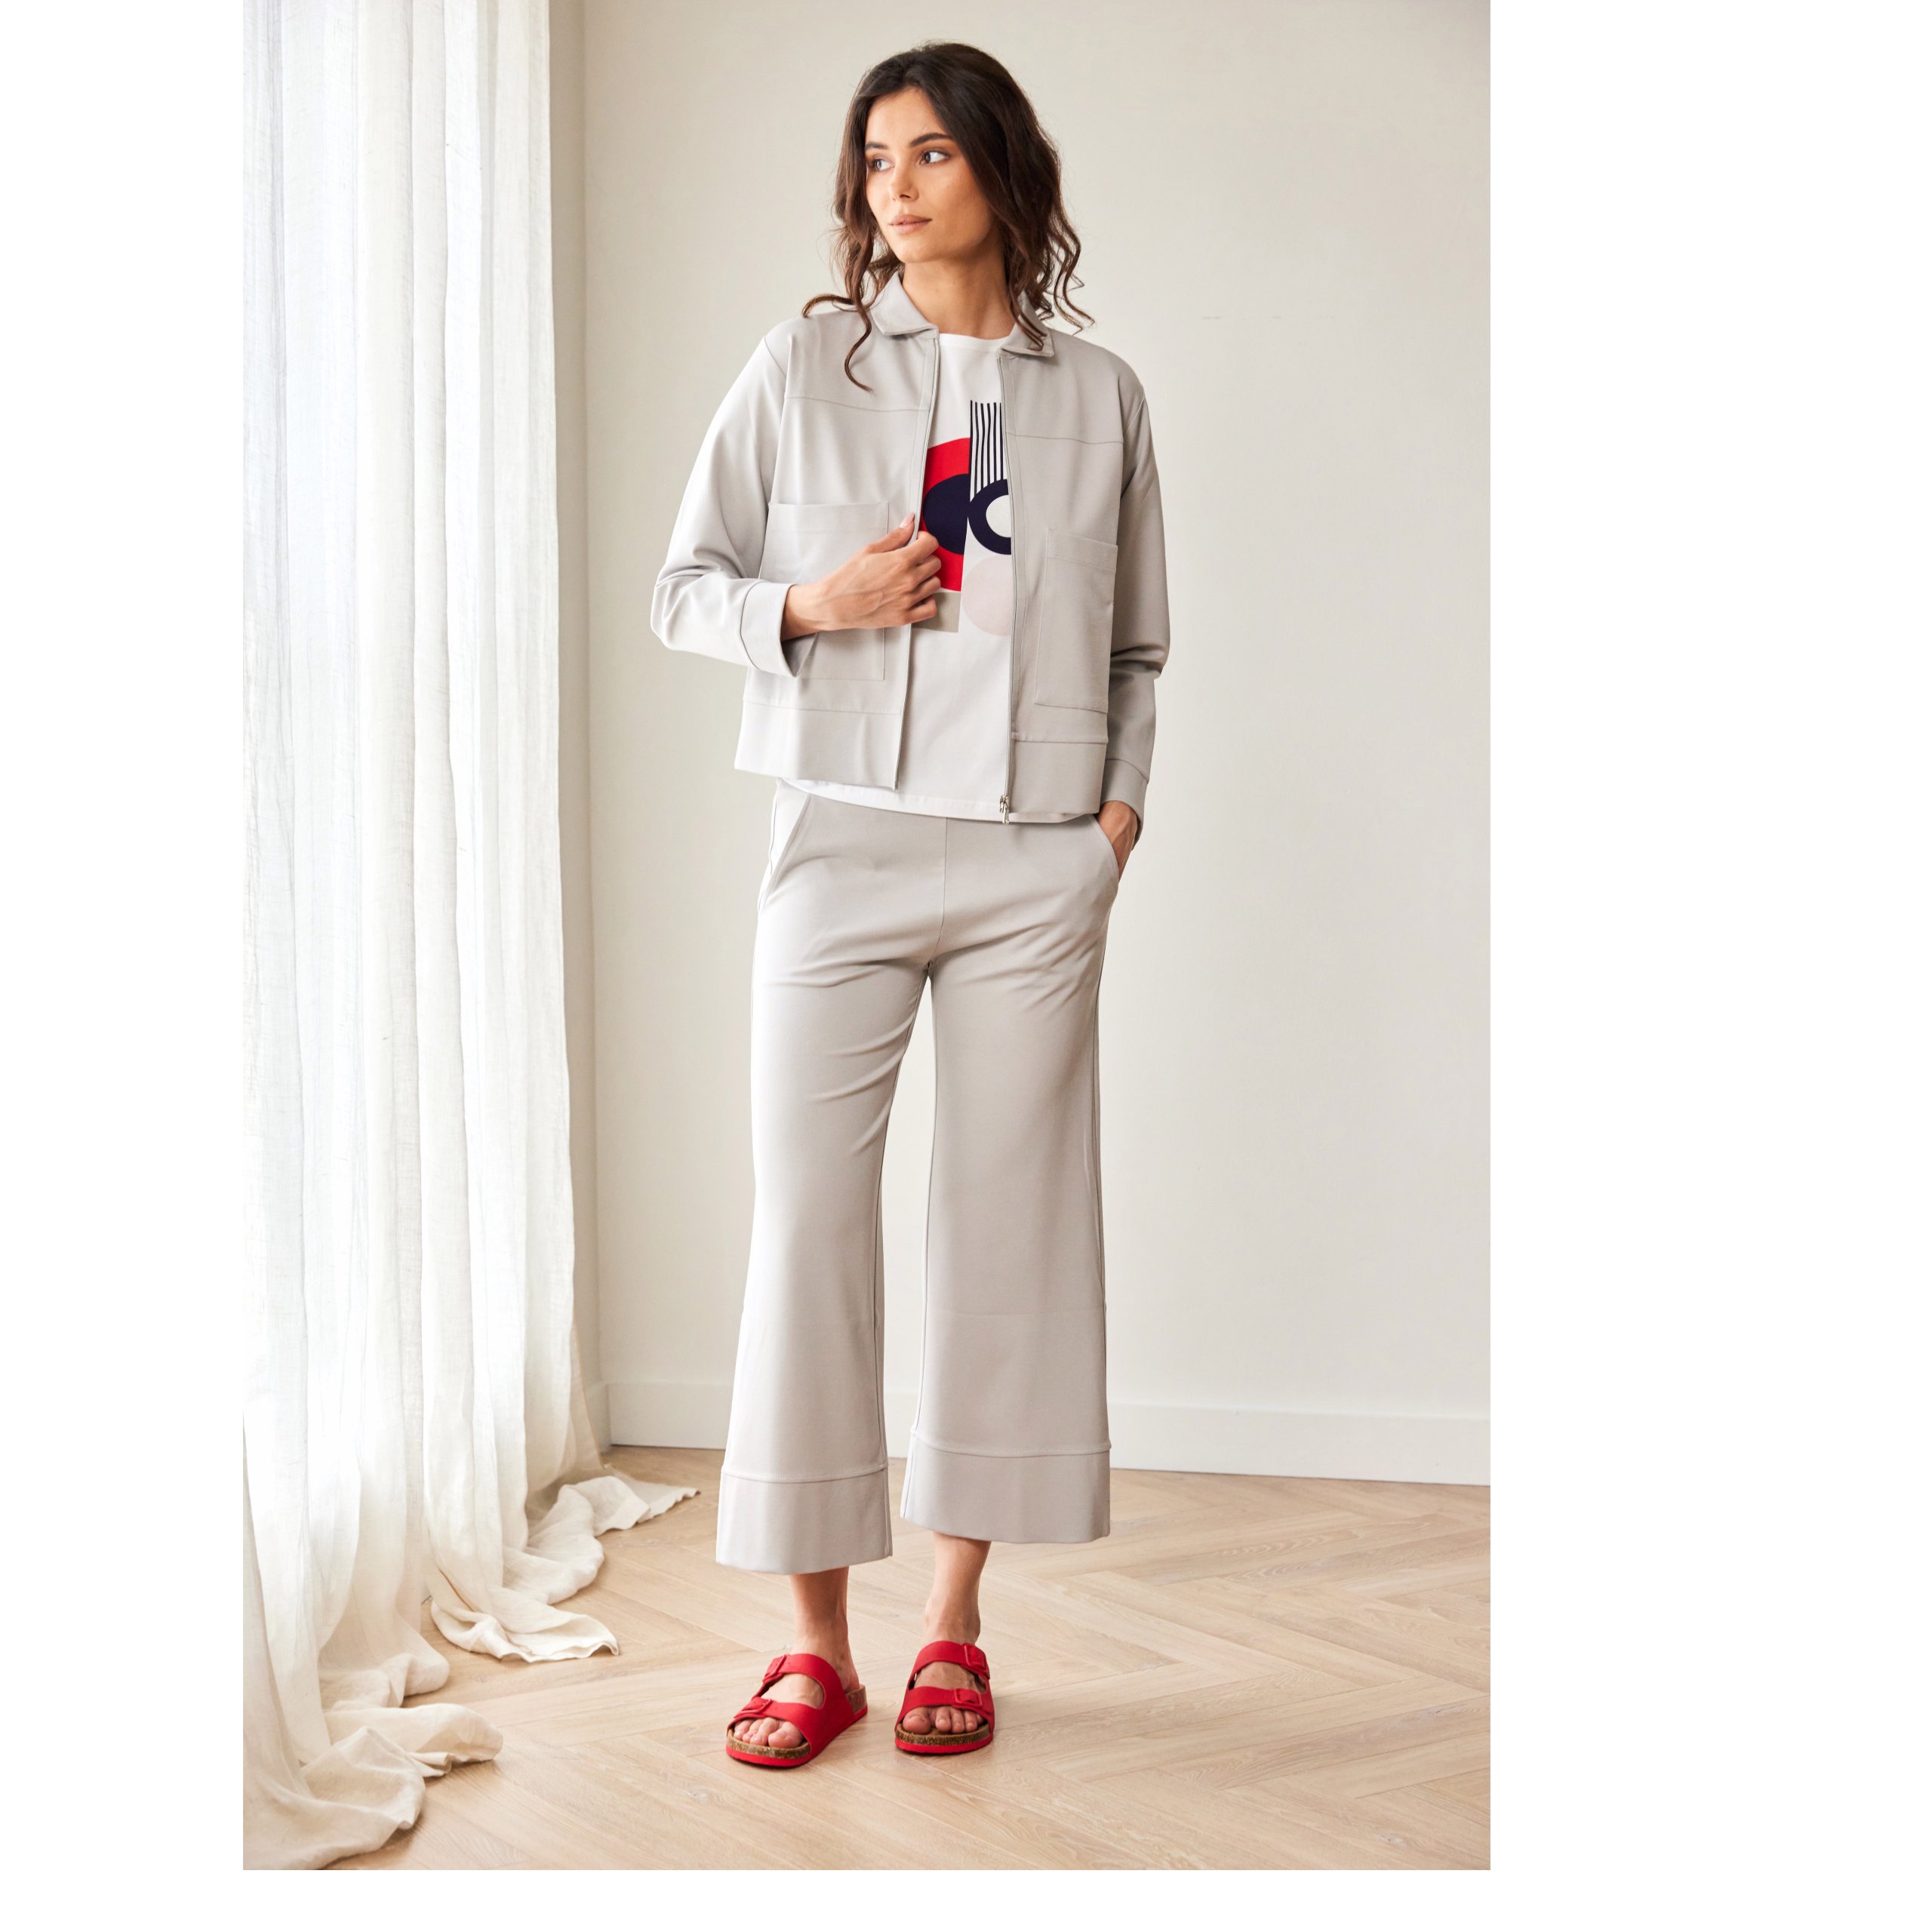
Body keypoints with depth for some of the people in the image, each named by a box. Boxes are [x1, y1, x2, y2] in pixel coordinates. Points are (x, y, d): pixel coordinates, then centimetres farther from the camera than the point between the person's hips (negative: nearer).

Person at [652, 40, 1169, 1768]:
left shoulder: (1099, 395, 10)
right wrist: (807, 607, -10)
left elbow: (1135, 649, 15)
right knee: (808, 1215, -4)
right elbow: (683, 590, 8)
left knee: (1010, 1217, 2)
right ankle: (817, 1641, 6)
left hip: (1036, 865, 1)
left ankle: (956, 1627, 14)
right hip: (844, 846, -1)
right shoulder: (803, 366, 6)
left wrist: (1118, 814, 3)